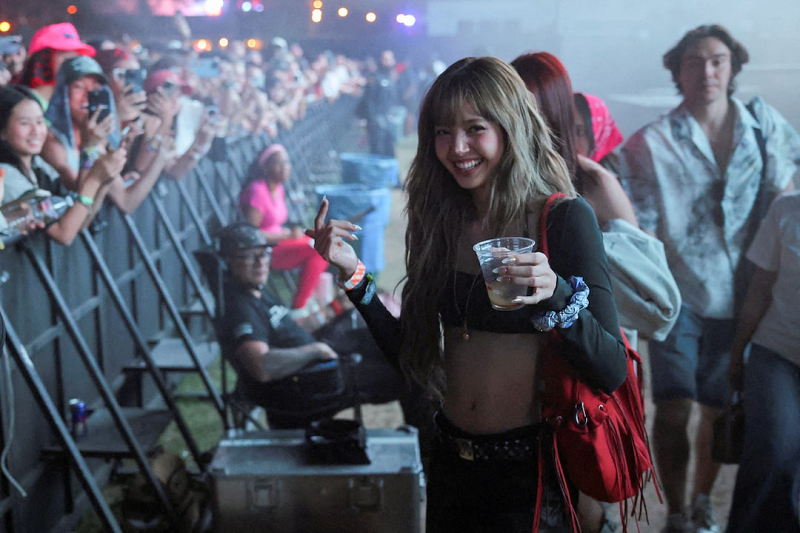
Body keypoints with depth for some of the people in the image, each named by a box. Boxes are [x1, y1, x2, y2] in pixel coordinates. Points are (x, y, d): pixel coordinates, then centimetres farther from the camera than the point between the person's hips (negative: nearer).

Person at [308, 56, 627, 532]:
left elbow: (613, 372, -18)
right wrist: (352, 273, -2)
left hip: (531, 472, -5)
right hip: (453, 464, 5)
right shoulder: (443, 221, 2)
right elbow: (411, 353, 5)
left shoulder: (565, 217, -13)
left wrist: (556, 294, -33)